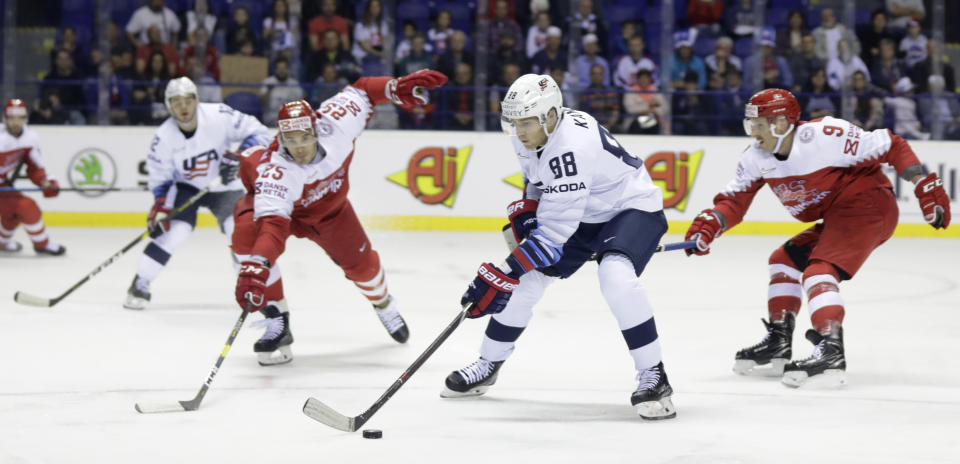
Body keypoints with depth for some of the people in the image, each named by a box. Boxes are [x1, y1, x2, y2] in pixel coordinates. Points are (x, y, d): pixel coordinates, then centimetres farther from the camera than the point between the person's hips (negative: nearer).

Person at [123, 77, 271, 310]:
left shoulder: (219, 116, -24)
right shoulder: (164, 136, -19)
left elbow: (258, 133, -17)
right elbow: (159, 178, -8)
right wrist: (160, 207, -20)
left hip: (223, 187, 0)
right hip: (186, 187, 0)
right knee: (174, 231, -18)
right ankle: (140, 285, -5)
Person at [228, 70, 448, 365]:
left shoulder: (334, 126, -35)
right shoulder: (275, 171, -45)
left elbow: (360, 92, -16)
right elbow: (273, 224, -56)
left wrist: (397, 87, -29)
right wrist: (254, 269, -70)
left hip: (328, 204, 4)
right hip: (273, 201, -4)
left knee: (360, 262, 8)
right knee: (247, 231, -34)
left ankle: (384, 305, 47)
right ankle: (277, 323, -23)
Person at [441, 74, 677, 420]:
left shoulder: (572, 146, -37)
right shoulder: (527, 136, -10)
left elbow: (554, 232, -38)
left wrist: (503, 275, -38)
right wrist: (525, 208, 0)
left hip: (632, 208, -9)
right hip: (578, 212, 9)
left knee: (616, 275, -35)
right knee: (526, 278, 3)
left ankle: (653, 376, -23)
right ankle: (488, 365, 23)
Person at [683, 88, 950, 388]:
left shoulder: (825, 136, -25)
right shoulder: (757, 158, -1)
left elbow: (891, 147, -19)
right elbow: (735, 200, 1)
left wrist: (928, 187, -20)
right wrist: (708, 225, -20)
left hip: (868, 204, -9)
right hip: (835, 219, 9)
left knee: (819, 271, -23)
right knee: (784, 260, 12)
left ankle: (831, 353, -33)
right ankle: (778, 343, 16)